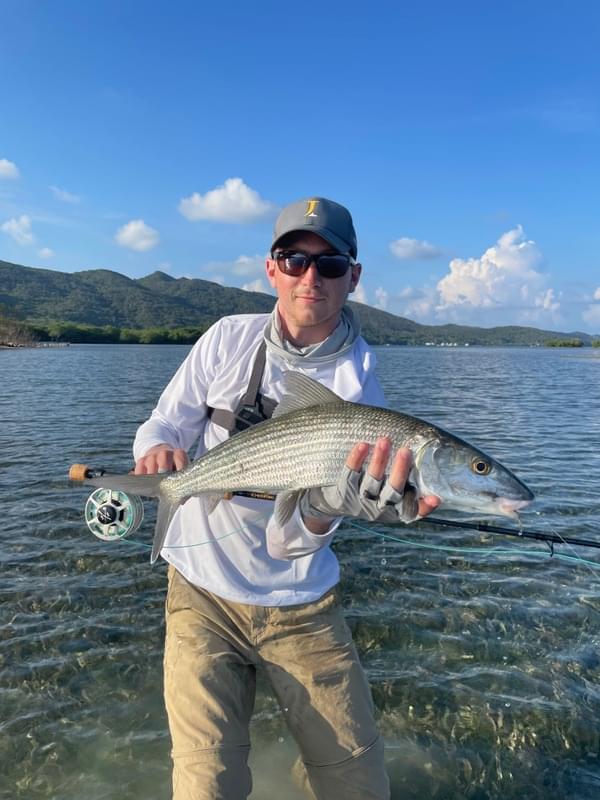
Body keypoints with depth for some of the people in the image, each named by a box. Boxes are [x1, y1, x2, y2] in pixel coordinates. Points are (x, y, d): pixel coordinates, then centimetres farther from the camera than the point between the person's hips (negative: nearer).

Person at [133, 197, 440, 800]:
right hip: (204, 594, 1)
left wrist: (325, 510, -40)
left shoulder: (359, 385, -12)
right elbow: (163, 424, 0)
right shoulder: (230, 339, -6)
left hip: (301, 608, 0)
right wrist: (157, 450, -23)